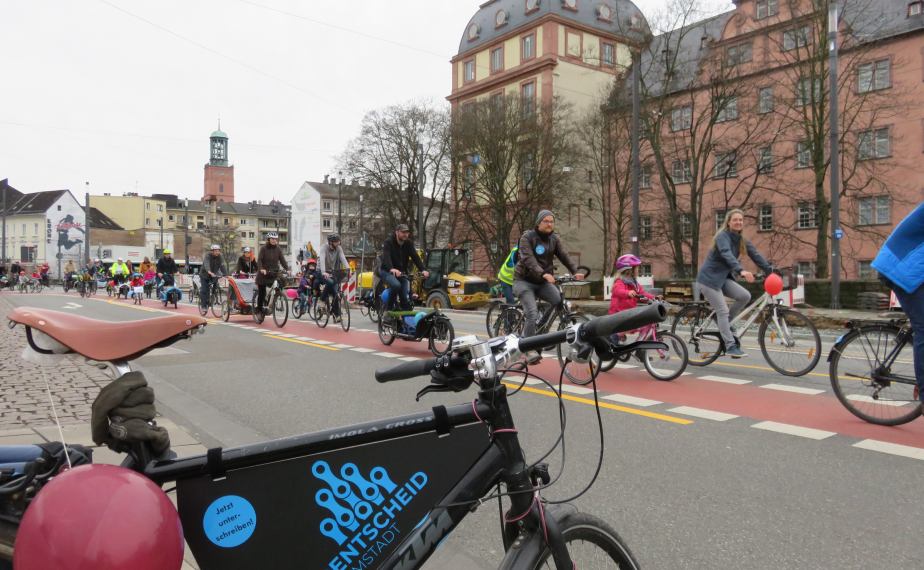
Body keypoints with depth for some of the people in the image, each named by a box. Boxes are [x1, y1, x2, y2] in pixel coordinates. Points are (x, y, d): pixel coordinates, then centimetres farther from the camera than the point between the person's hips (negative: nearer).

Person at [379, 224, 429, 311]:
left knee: (406, 298, -7)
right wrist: (391, 269, -53)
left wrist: (423, 270, -31)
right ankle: (389, 309, -16)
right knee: (396, 285, -33)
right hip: (387, 271, -5)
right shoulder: (389, 242, -15)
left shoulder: (409, 243, -1)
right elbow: (386, 257, -32)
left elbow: (415, 257, -13)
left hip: (402, 272, 5)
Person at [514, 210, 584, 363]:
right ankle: (529, 350, -13)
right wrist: (543, 274, -41)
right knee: (532, 314, -20)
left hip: (543, 282, 5)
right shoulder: (527, 237, -10)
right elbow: (528, 259, -25)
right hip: (525, 280, -4)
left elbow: (565, 256, -8)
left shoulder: (555, 239, 5)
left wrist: (575, 272, -26)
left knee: (561, 301, -19)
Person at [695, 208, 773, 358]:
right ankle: (730, 347, -8)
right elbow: (727, 255, -35)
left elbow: (756, 255, 1)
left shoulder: (741, 240, 7)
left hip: (723, 278, 7)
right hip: (709, 278, -7)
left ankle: (724, 324, 6)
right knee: (723, 311, -12)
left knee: (745, 296, -12)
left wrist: (770, 270, -9)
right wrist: (741, 271, -49)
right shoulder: (722, 236, -17)